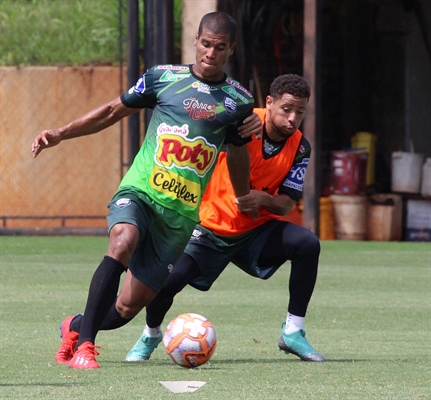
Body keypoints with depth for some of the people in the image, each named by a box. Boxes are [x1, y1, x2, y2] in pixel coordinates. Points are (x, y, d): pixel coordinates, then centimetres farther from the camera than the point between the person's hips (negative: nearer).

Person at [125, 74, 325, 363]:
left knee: (308, 244, -23)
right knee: (165, 282, -20)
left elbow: (286, 205, -9)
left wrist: (263, 199, -30)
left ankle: (293, 332, -12)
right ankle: (151, 335, 16)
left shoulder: (300, 147, -8)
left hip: (256, 231, 3)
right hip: (210, 227, -3)